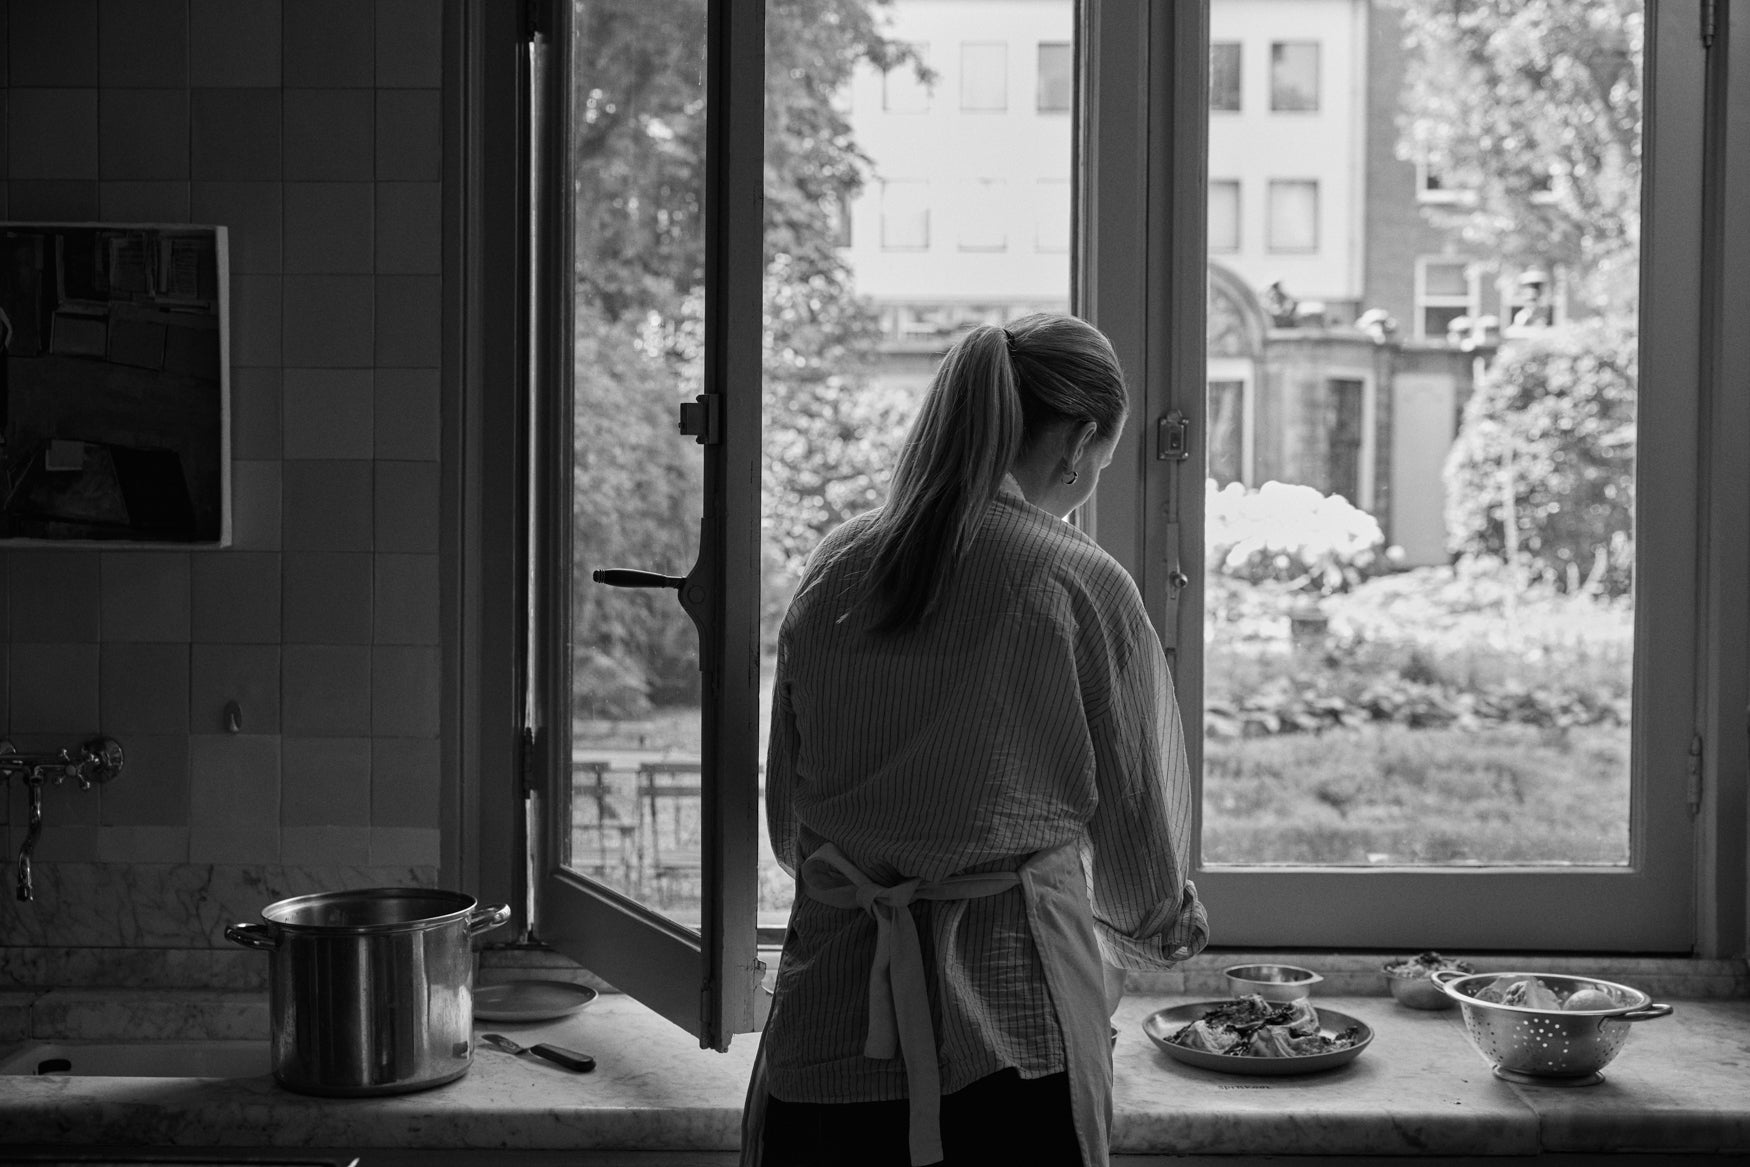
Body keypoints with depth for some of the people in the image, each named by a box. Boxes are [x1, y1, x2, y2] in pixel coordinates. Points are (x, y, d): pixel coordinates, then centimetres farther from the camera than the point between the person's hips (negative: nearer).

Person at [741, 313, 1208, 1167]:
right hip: (1007, 1031, -4)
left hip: (830, 1017, 4)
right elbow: (1134, 830, -2)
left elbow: (787, 819, 10)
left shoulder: (833, 569, 1)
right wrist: (1166, 928, 20)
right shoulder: (1082, 588, -11)